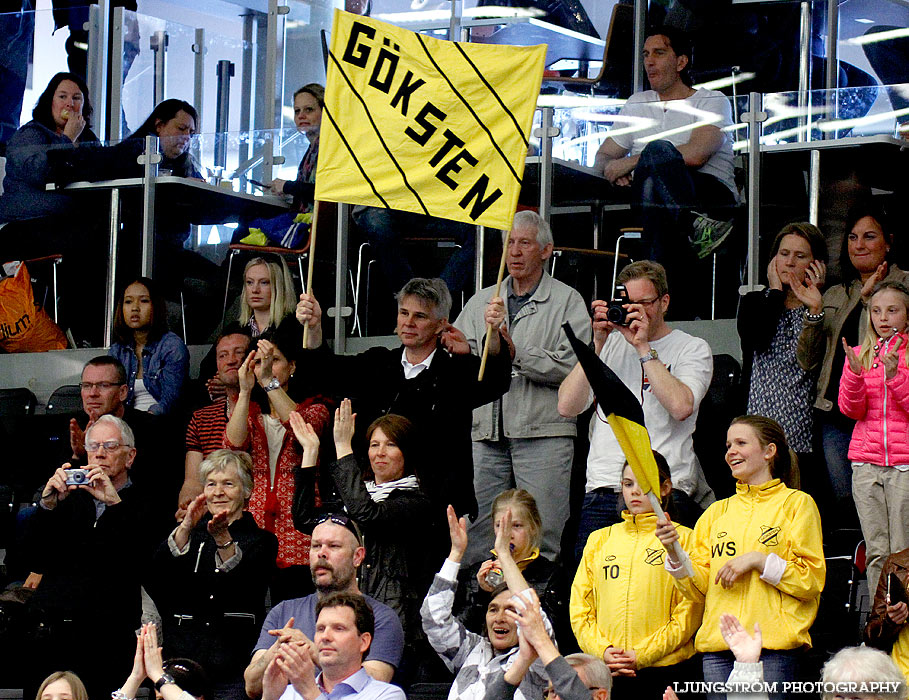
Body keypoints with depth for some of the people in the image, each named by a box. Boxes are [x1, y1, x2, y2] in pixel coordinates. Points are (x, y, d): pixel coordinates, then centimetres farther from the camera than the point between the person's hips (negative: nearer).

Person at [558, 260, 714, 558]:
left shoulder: (693, 349, 8)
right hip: (602, 486, 3)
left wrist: (643, 347, -7)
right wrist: (597, 343, 0)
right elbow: (567, 406, 6)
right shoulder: (611, 344, 18)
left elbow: (681, 407, -12)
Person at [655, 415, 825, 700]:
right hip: (718, 647, 4)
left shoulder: (797, 503, 6)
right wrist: (675, 554, -5)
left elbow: (812, 580, -2)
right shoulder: (716, 513, 19)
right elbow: (699, 587, 12)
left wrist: (758, 561, -11)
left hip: (774, 647, -4)